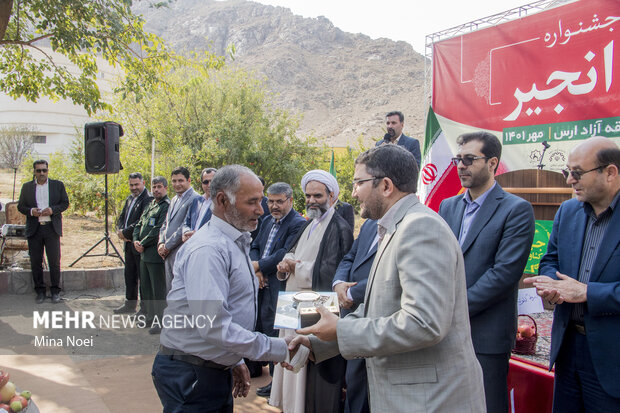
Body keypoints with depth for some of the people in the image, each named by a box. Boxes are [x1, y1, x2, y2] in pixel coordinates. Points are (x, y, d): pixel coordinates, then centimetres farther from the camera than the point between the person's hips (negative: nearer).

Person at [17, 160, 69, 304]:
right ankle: (40, 291, 15)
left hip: (52, 228, -1)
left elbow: (65, 203, 6)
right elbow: (20, 206, 10)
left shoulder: (58, 185, 8)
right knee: (35, 262, 4)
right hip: (34, 229, 1)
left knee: (54, 261, 0)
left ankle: (55, 291, 9)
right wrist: (31, 211, -10)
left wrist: (53, 210, -12)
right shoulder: (27, 187, 11)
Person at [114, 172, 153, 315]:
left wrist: (125, 233, -16)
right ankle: (130, 304, 32)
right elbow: (122, 217, 16)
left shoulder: (148, 199, -15)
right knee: (129, 275, 18)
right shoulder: (130, 198, 15)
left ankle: (145, 307, 10)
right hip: (129, 244, 9)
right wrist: (120, 231, -4)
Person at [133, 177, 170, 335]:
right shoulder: (150, 205, 17)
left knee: (158, 290, -2)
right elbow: (139, 225, 19)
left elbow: (159, 230, -19)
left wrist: (143, 244, -12)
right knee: (145, 287, 18)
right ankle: (150, 317, 31)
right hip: (144, 253, 10)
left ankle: (161, 322, 7)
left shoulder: (167, 206, -12)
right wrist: (136, 240, 1)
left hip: (156, 255, -9)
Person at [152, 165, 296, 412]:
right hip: (190, 375, -9)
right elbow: (213, 326, -28)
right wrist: (276, 349, -23)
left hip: (216, 370, 9)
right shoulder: (208, 249, -22)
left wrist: (235, 362, 17)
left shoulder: (236, 242, 10)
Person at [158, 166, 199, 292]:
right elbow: (165, 224, 21)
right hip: (169, 254, 9)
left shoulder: (195, 199, -12)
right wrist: (161, 243, 4)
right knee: (170, 290, 14)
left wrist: (167, 246, -11)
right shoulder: (174, 199, 19)